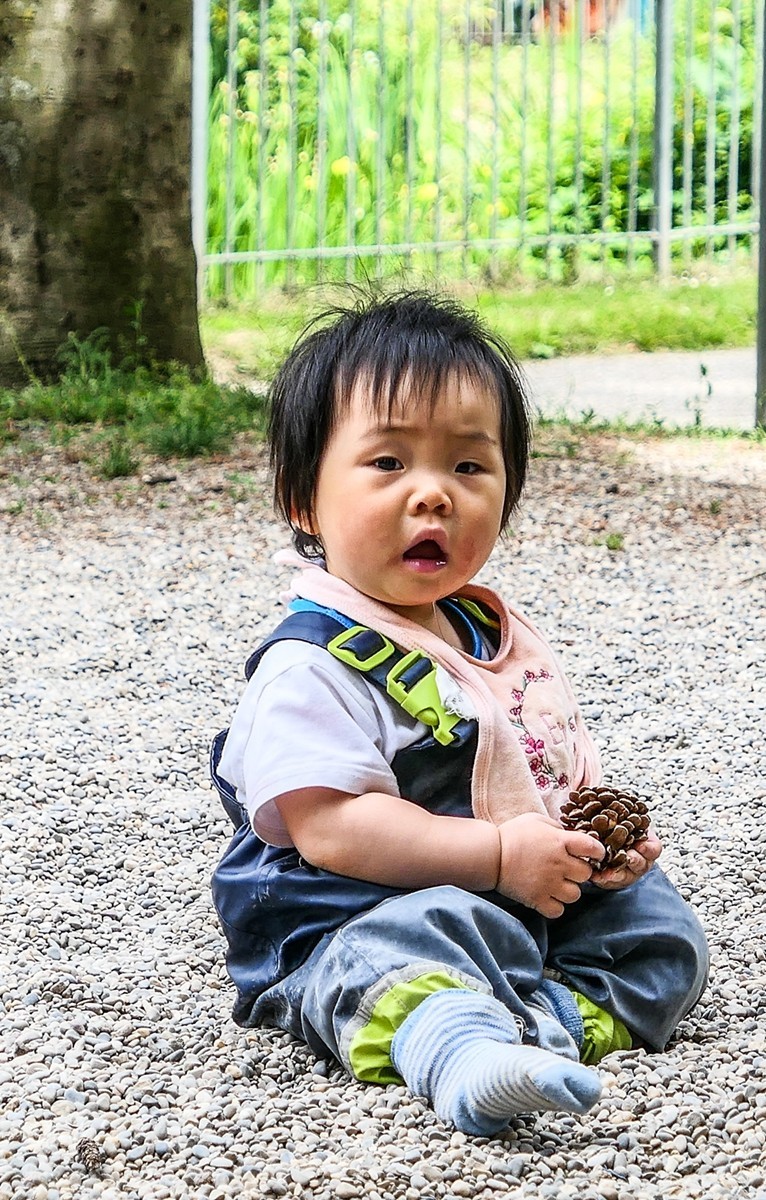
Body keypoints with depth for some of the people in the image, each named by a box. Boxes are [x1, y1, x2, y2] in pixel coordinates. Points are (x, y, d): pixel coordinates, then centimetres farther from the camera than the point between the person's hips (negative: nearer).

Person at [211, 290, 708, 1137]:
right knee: (409, 957, -38)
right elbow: (330, 828, -23)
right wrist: (498, 856, -25)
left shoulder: (494, 632, 13)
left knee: (659, 925, -1)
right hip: (355, 927, -9)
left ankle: (540, 1022, -25)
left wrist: (602, 835, -1)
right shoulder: (313, 665, -15)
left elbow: (557, 762, 22)